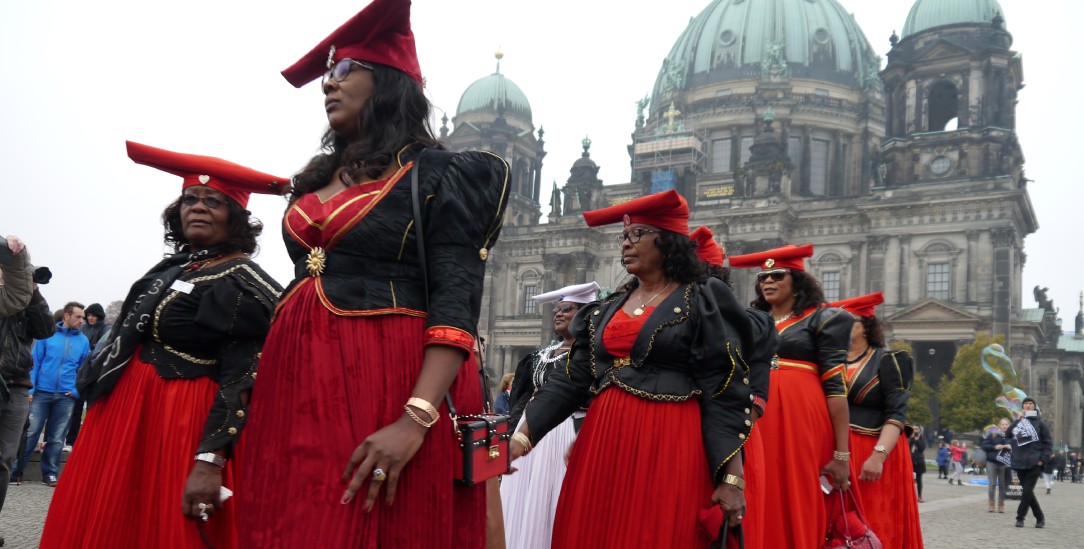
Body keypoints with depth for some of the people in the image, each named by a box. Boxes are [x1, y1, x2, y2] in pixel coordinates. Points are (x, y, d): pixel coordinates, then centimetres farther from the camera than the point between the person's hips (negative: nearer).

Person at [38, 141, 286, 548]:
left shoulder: (243, 281, -11)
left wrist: (209, 461, -25)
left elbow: (241, 381, -18)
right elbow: (130, 342, 18)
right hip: (123, 415, 8)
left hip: (185, 424, -8)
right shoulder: (170, 269, 12)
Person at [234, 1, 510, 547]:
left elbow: (456, 308, -13)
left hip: (391, 386, -6)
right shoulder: (314, 180, 18)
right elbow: (299, 286, 18)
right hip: (296, 388, 6)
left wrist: (415, 420, -25)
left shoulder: (441, 175, -3)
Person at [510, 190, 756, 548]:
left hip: (669, 446, -5)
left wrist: (731, 477, -14)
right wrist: (523, 434, -3)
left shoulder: (704, 301, -1)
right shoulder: (607, 309, 14)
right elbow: (572, 381, 8)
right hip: (604, 444, 5)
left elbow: (723, 394, -7)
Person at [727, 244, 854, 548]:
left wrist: (841, 453, -9)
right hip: (756, 418, 4)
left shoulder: (822, 319, 3)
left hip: (799, 418, -4)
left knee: (798, 504, -1)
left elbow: (836, 385, -3)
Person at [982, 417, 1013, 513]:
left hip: (1004, 464, 1)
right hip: (992, 463, -1)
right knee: (992, 484, -1)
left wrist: (1011, 447, -13)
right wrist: (995, 447, -13)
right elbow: (984, 446, 2)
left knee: (1002, 485, 5)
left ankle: (1001, 505, 17)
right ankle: (991, 504, 10)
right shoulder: (992, 435, 2)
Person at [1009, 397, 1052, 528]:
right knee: (1027, 491, 8)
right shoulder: (1019, 421, 13)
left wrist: (1044, 459, -9)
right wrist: (1017, 421, -11)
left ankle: (1020, 517, -1)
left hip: (1034, 463, -4)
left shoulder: (1040, 422, 1)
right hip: (1020, 462, 4)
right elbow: (1008, 434, -1)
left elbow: (1048, 442, 0)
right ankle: (1040, 517, 20)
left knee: (1027, 490, -8)